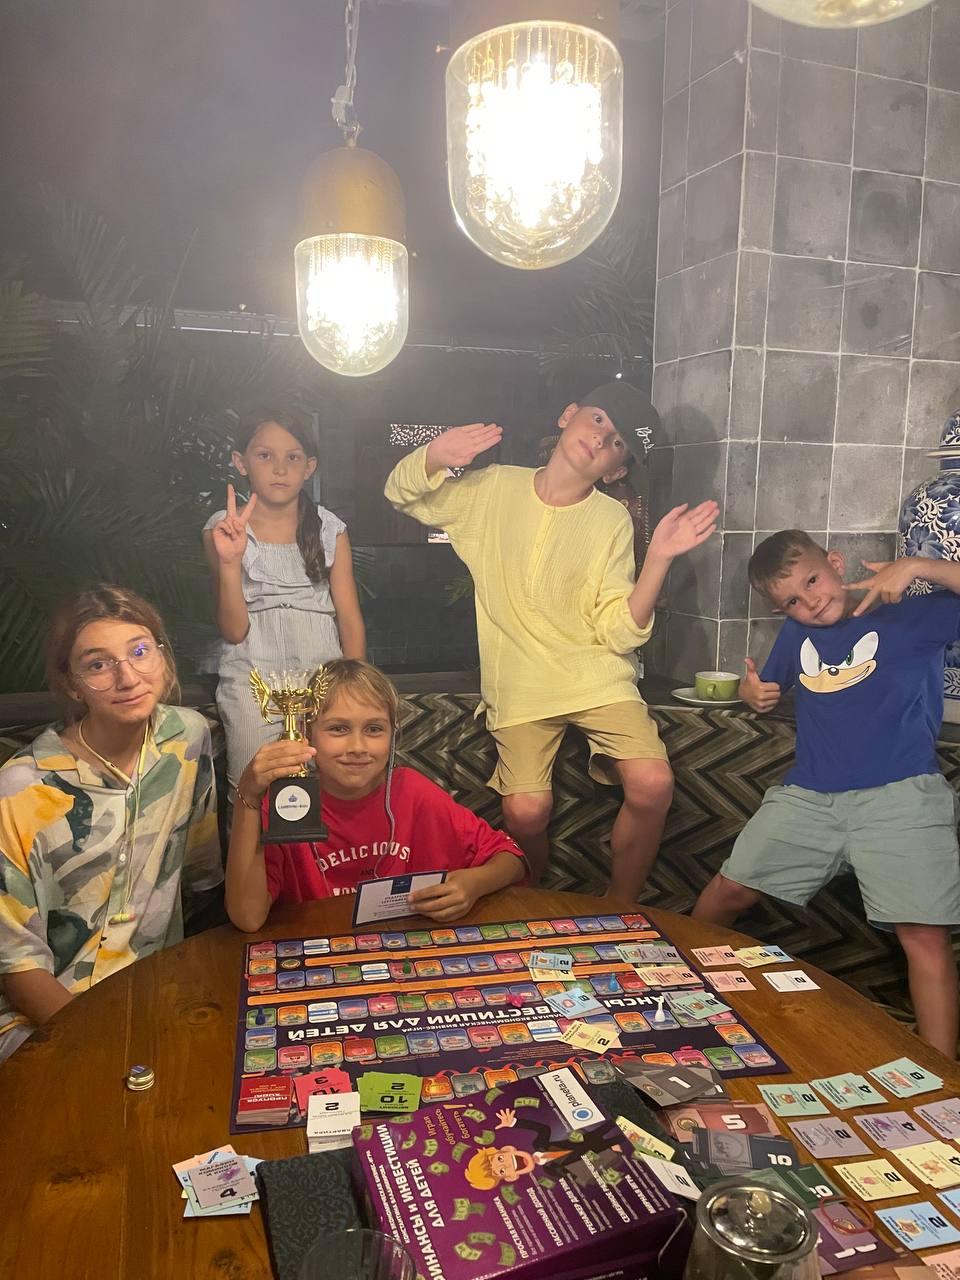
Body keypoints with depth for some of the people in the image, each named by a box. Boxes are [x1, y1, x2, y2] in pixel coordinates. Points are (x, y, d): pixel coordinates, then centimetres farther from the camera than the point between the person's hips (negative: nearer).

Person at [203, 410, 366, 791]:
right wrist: (230, 561, -16)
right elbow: (234, 631, -2)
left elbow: (350, 619, 4)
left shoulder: (329, 528, 6)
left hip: (322, 670, 1)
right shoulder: (223, 529, 2)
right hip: (253, 673, -1)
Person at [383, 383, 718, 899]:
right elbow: (402, 493, 8)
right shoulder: (491, 490, 2)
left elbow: (618, 633, -7)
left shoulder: (612, 522, -2)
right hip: (519, 685, 0)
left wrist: (659, 557, -19)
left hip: (599, 677, 1)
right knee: (526, 810, -20)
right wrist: (433, 456, -13)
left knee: (653, 784, -21)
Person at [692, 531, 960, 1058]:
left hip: (899, 797, -4)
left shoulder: (913, 615, -2)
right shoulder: (797, 634, 12)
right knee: (727, 891, 10)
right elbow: (765, 685, 27)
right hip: (808, 797, 5)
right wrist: (753, 692, 4)